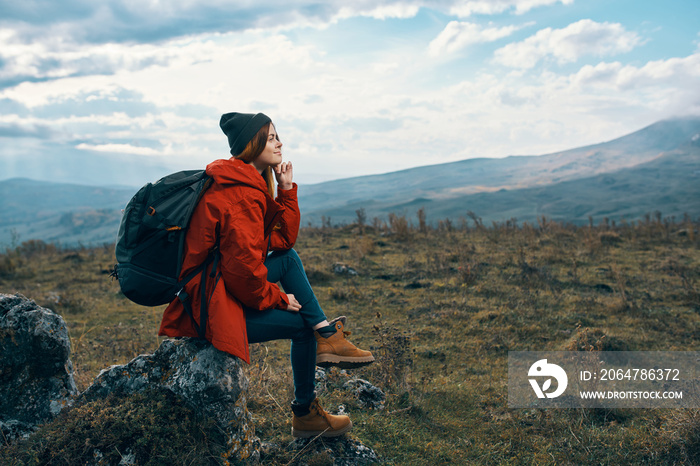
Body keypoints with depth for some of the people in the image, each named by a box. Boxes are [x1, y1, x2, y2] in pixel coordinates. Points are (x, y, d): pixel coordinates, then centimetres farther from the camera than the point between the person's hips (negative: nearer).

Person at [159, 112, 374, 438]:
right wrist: (277, 298, -11)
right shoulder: (241, 193, -20)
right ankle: (304, 416, 19)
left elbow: (283, 239, 11)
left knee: (289, 258, 10)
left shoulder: (247, 183, 11)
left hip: (217, 288, 10)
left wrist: (286, 189, 2)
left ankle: (327, 337, 1)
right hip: (212, 309, -10)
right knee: (301, 323, 1)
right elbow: (243, 262, -27)